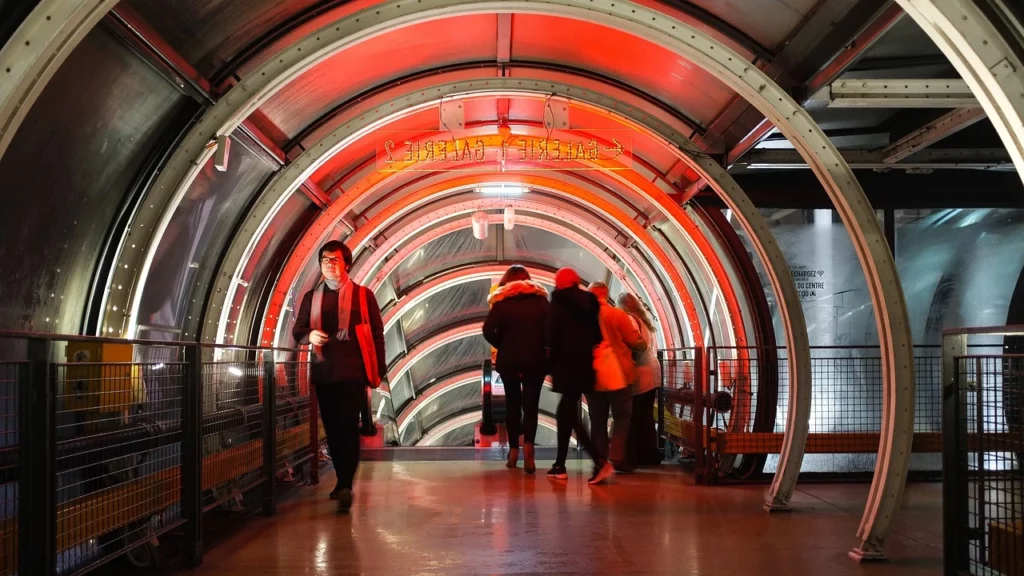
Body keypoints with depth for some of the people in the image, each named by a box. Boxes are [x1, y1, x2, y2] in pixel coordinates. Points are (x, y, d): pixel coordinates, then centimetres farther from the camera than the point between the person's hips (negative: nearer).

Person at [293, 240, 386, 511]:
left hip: (352, 373, -4)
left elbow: (376, 333, 3)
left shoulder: (363, 295, 3)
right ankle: (343, 481, 21)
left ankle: (346, 486, -14)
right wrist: (309, 335, -10)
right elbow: (297, 329, 15)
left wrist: (378, 370, -2)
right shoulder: (312, 297, 13)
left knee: (348, 428, -10)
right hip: (323, 373, 4)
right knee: (332, 429, 10)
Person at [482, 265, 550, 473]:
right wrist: (543, 347, 5)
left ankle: (514, 451, 16)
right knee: (531, 405, 2)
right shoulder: (540, 298, 2)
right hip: (535, 360, 0)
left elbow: (488, 330, -10)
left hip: (509, 360, 0)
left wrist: (502, 346, 5)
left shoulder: (501, 301, 0)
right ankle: (528, 446, -20)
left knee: (513, 405, 13)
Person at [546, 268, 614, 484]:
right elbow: (597, 335, 10)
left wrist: (551, 364, -4)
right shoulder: (588, 301, 11)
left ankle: (601, 461, -19)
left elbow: (554, 334, -10)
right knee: (565, 412, 16)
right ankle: (560, 465, 18)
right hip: (585, 365, 6)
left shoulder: (559, 301, -5)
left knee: (569, 415, -5)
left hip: (567, 364, -6)